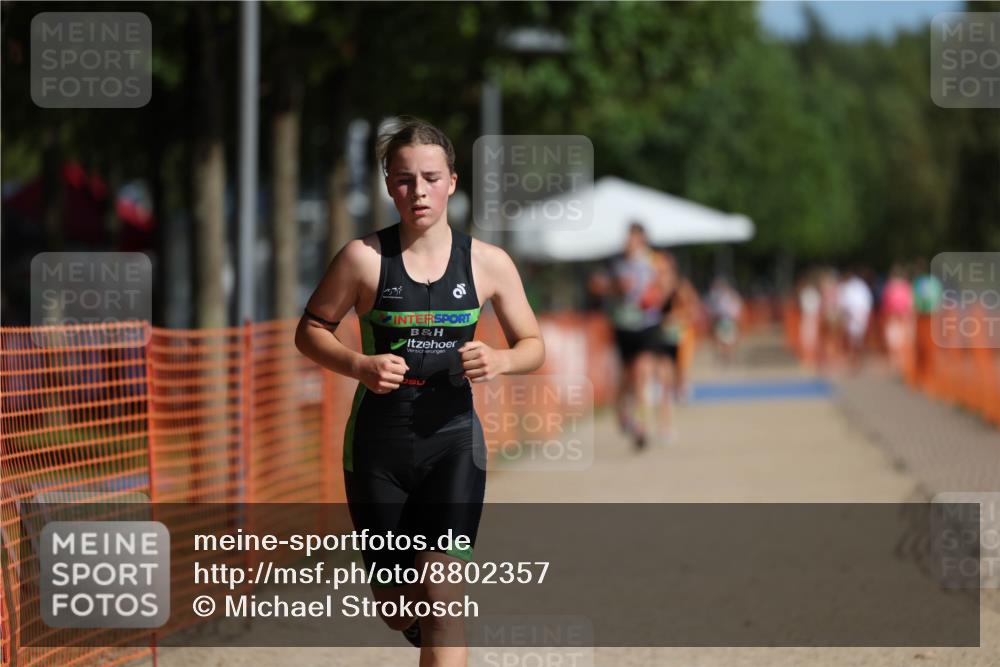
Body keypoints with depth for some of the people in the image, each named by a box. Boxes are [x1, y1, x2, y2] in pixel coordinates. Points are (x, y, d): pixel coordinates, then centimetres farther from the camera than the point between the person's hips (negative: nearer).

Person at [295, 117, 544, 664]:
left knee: (442, 596, -14)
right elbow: (310, 330, 2)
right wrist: (359, 365, -17)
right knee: (395, 606, 11)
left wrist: (501, 361, -14)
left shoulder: (488, 263, -2)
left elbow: (533, 345, 9)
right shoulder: (365, 257, -7)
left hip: (453, 440, 0)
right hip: (378, 441, 0)